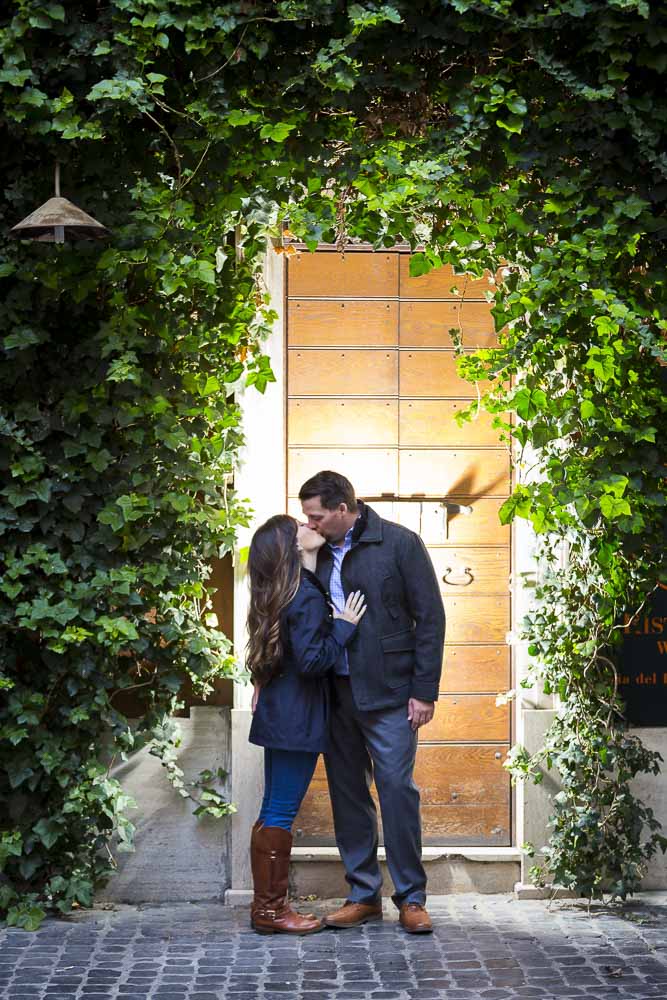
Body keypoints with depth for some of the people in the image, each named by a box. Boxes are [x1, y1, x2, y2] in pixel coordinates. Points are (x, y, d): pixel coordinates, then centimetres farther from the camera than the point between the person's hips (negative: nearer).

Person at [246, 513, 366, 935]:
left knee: (274, 812, 12)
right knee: (281, 813, -4)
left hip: (278, 715, 9)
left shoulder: (282, 596, 12)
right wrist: (343, 626, -14)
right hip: (297, 718, -9)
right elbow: (311, 660, -21)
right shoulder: (308, 597, -17)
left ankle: (267, 905, 18)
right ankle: (271, 909, 2)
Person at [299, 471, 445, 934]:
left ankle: (411, 897, 8)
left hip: (388, 692, -5)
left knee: (397, 789, -4)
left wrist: (424, 691, -9)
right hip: (334, 693, 5)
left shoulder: (399, 543, -5)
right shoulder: (317, 552, 8)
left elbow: (430, 617, -5)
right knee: (347, 792, 9)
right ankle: (364, 895, 19)